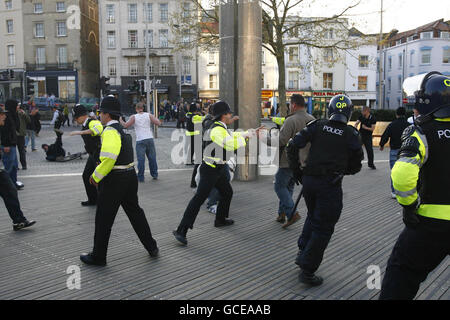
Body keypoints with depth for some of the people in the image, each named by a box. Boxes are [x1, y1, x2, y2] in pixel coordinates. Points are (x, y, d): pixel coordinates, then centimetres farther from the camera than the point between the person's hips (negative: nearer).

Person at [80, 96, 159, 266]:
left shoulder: (110, 131, -17)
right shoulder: (122, 129, 12)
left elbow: (109, 158, -29)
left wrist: (96, 176, -16)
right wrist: (98, 173, 16)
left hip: (114, 181, -9)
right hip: (130, 176, 9)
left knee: (103, 219, 5)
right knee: (135, 212, 20)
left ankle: (98, 257, 19)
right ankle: (151, 247, 28)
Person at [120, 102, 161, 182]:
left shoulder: (134, 117, -1)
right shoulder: (149, 115, 5)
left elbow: (125, 125, -5)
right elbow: (158, 123, 1)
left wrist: (120, 120, 13)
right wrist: (154, 118, 20)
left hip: (140, 140, -2)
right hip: (150, 139, 2)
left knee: (141, 159, 0)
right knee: (152, 158, 11)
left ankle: (141, 177, 2)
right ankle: (154, 175, 19)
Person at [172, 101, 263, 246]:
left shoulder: (220, 128, 12)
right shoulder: (218, 130, -20)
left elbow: (234, 136, 29)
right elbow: (231, 145, -34)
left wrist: (251, 132, 30)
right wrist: (245, 136, -17)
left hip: (217, 170, 11)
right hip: (210, 170, -11)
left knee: (227, 193, 22)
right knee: (199, 198, -12)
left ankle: (220, 220, 40)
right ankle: (181, 230, -11)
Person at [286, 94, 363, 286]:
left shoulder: (317, 126, 1)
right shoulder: (352, 135, -3)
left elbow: (293, 145, -5)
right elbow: (355, 166, 5)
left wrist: (296, 170, 7)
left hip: (309, 179, 4)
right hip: (330, 185, -3)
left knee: (313, 216, 28)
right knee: (323, 228, 6)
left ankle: (303, 252, 25)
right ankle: (307, 271, 9)